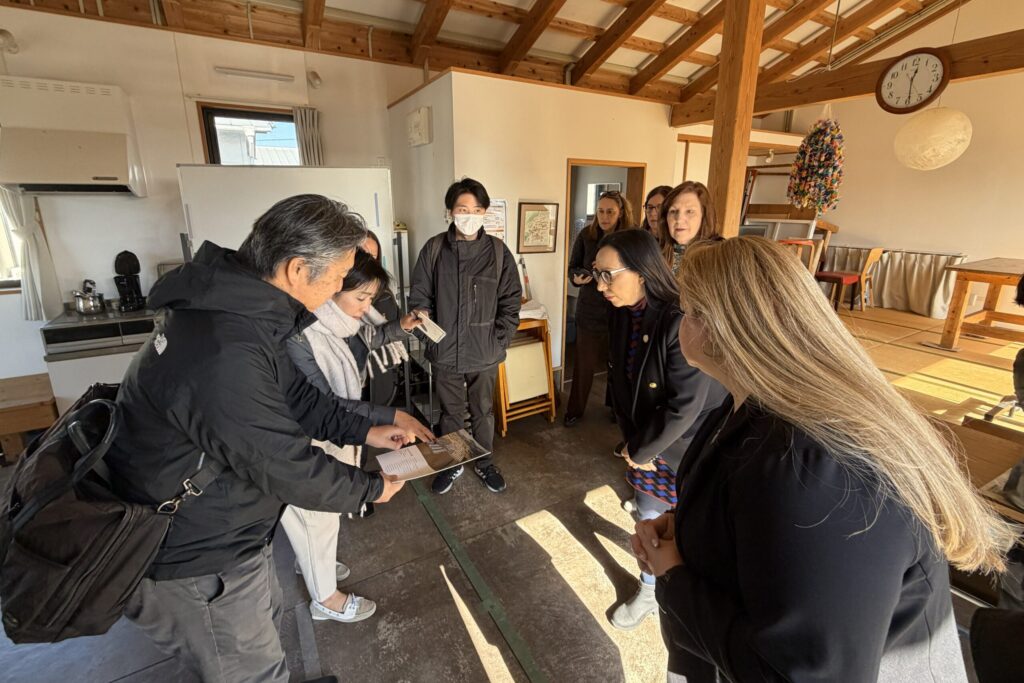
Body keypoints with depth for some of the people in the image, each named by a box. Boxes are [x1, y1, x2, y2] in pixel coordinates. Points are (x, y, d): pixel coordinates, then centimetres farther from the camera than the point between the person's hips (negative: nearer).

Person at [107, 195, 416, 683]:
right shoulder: (224, 355, -38)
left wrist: (364, 432, 4)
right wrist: (371, 489, -12)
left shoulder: (235, 303, -5)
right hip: (192, 560, -9)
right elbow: (289, 469, -29)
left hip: (215, 528, 9)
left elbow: (294, 395, 6)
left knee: (265, 615, 31)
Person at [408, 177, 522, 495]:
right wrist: (422, 315, -17)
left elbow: (511, 301, -1)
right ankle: (451, 464, 39)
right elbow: (419, 295, 2)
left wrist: (500, 340, -7)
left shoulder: (498, 251, -4)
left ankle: (484, 463, 39)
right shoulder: (434, 248, -3)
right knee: (451, 412, 18)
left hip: (484, 353, 0)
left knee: (483, 411, 17)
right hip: (444, 352, 0)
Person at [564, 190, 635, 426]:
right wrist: (577, 278, -18)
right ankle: (575, 409, 25)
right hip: (589, 309, 1)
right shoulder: (585, 236, -4)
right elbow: (573, 267, 4)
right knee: (583, 362, 7)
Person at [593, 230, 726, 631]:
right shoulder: (622, 315, -7)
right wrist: (632, 442, -1)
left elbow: (684, 405, -26)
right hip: (644, 440, 6)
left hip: (687, 446, -6)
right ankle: (649, 590, 45)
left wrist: (639, 451, -13)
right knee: (647, 516, 20)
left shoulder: (682, 322, -30)